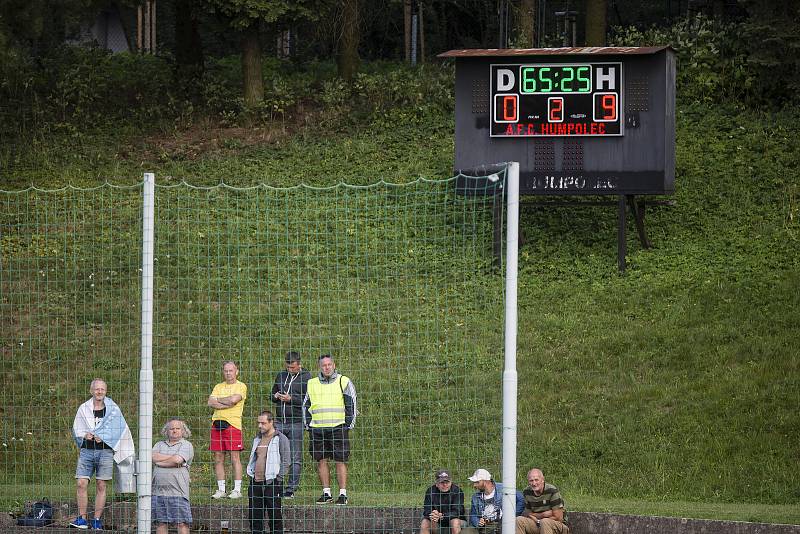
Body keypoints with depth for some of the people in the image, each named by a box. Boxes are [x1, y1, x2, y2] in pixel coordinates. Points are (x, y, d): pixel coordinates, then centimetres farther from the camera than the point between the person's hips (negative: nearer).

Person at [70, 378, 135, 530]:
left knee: (101, 485, -2)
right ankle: (82, 518, -4)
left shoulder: (113, 409, 6)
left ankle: (97, 520, 2)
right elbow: (76, 429, 11)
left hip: (105, 451, -1)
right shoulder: (83, 408, 12)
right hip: (86, 450, 1)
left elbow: (117, 429, -1)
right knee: (82, 484, -9)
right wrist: (85, 435, -10)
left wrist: (101, 437, -13)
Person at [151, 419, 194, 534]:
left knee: (182, 523, -7)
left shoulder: (186, 445, 5)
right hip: (158, 492, 4)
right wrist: (172, 457, -4)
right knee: (161, 523, 5)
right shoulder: (160, 445, 18)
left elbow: (177, 461, -11)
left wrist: (159, 462, 2)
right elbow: (153, 457, -2)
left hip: (177, 493, -4)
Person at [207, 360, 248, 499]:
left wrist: (218, 399, 1)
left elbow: (233, 399, -14)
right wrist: (227, 404, -8)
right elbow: (210, 402, 4)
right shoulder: (218, 387, 18)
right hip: (217, 423, 5)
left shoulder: (241, 386, 3)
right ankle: (221, 490, 9)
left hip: (232, 424, -5)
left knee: (235, 458, -6)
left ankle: (237, 490, -4)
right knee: (218, 458, 4)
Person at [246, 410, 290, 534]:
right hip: (255, 482, 7)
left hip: (272, 483, -6)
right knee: (254, 514, 5)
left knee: (275, 516, -4)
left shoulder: (281, 439, -3)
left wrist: (278, 478, -11)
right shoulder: (257, 439, 18)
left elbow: (286, 462, -5)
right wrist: (250, 473, 13)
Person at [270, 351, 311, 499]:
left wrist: (291, 399, -15)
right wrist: (276, 397, 1)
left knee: (295, 458, -1)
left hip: (296, 423, -5)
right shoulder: (281, 376, 14)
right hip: (279, 422, 5)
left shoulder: (306, 378, -2)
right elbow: (272, 395, 24)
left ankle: (291, 489, 2)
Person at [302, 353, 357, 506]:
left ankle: (343, 494, -3)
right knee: (321, 461, 3)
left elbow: (352, 404, 4)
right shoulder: (312, 384, 14)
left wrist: (349, 424, -3)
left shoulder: (344, 382, 4)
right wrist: (307, 424, 11)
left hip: (338, 428, -4)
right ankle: (326, 493, 10)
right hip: (317, 429, 4)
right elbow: (306, 405, 21)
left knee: (340, 461, -6)